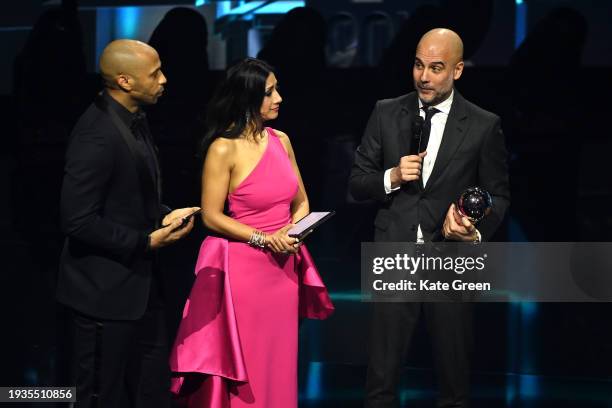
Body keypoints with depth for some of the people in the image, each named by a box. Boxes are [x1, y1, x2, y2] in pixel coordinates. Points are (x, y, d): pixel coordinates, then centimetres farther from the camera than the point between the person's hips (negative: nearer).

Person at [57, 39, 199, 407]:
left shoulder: (133, 119, 5)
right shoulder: (98, 135, -24)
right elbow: (79, 221, -24)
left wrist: (163, 217, 1)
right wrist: (147, 241, -19)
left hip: (140, 281, 9)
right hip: (105, 291, -9)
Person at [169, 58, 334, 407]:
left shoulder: (281, 140, 6)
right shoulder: (224, 149, -11)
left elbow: (301, 202, 15)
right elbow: (212, 217, -11)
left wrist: (293, 228, -6)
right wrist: (263, 239, -18)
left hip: (284, 269, 6)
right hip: (243, 269, -6)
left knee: (280, 367, 11)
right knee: (244, 372, 1)